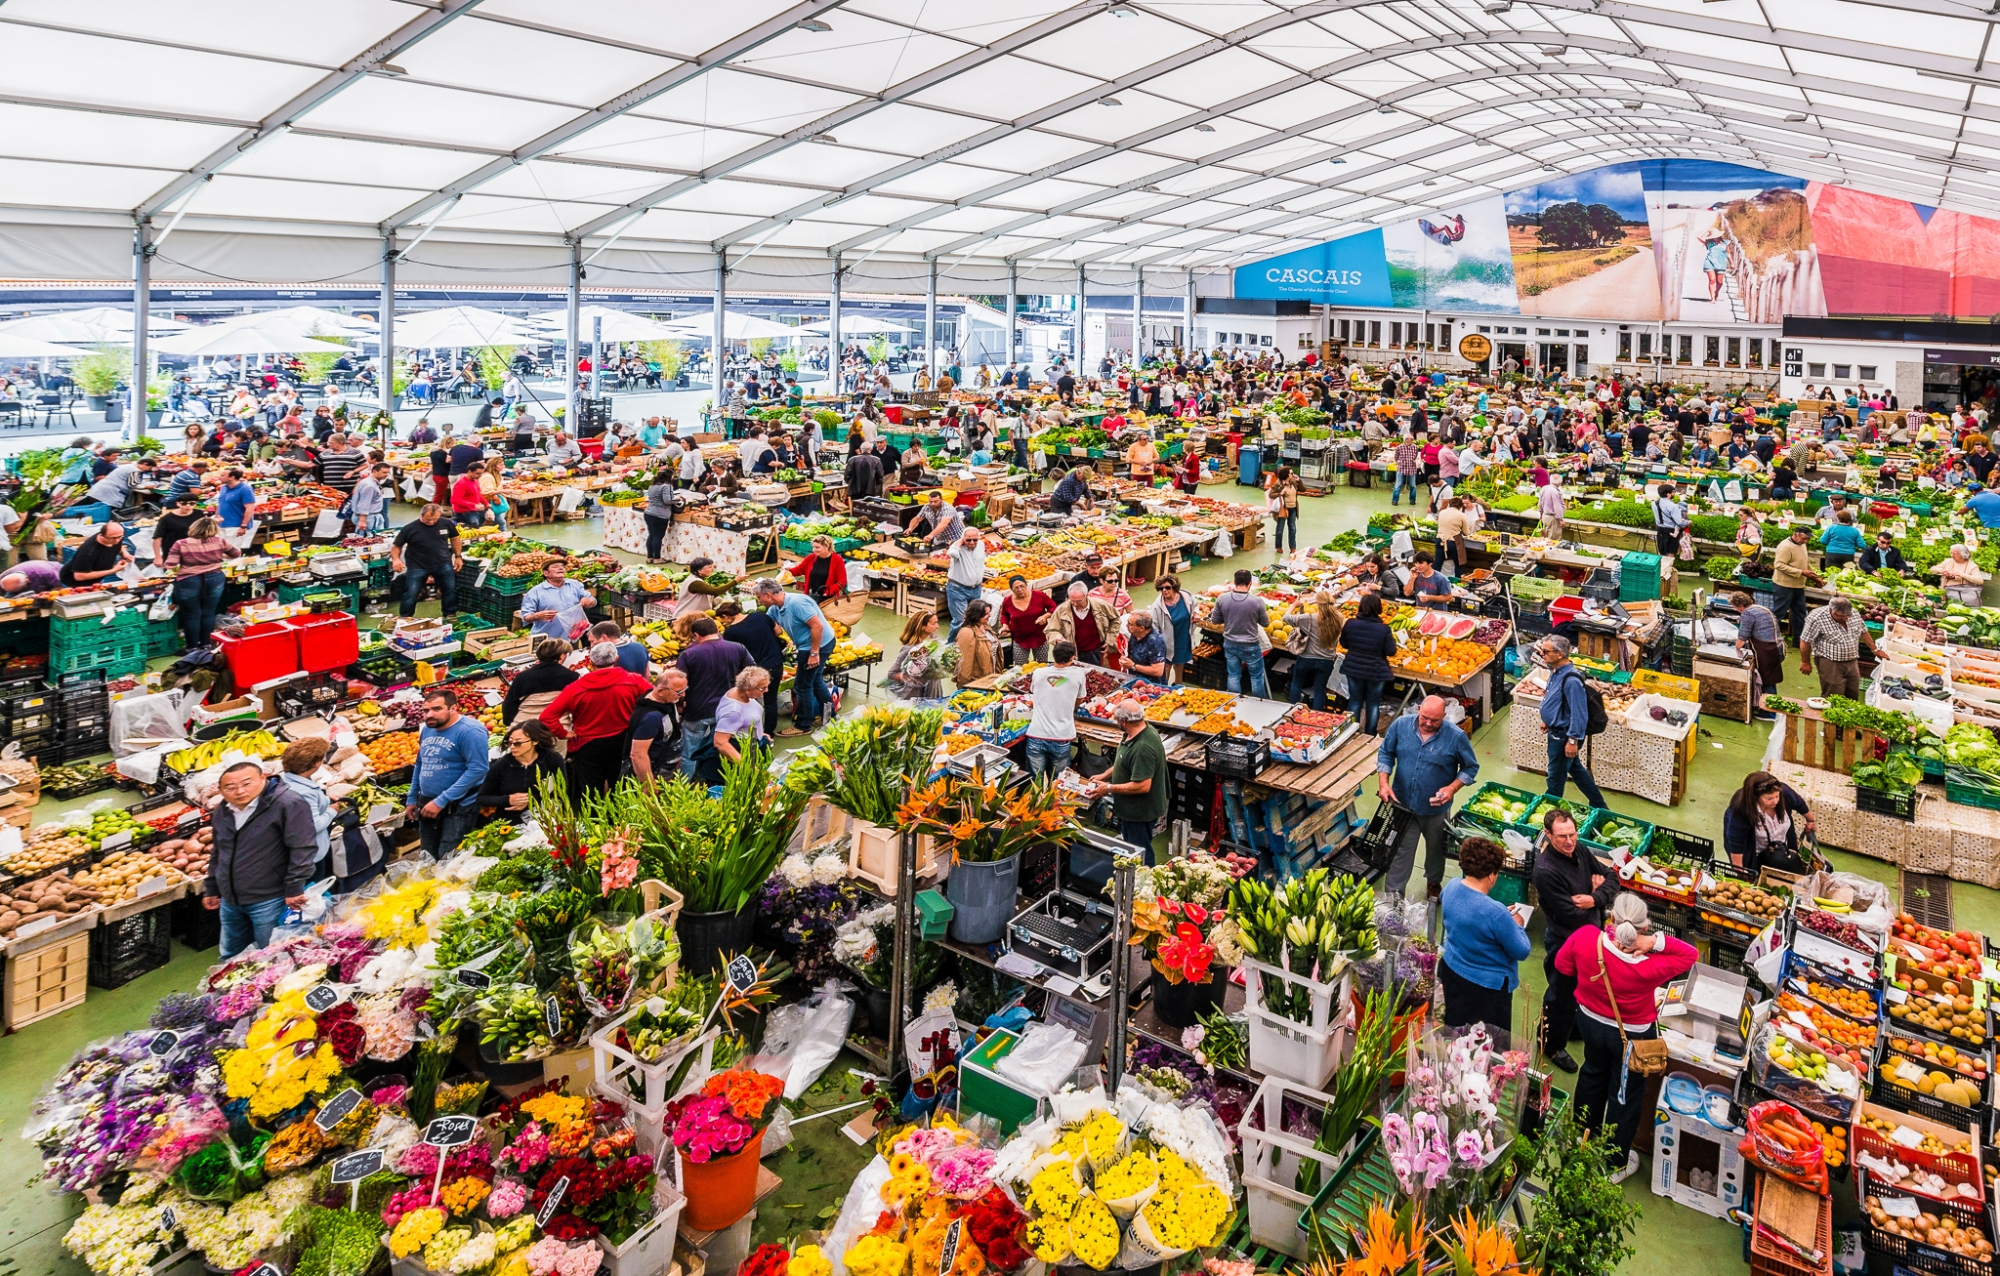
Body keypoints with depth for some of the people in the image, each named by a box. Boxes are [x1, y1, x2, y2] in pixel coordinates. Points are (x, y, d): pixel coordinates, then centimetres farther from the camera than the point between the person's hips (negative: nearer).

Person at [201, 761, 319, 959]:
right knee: (230, 960, 21)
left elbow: (303, 848, -21)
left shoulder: (287, 804, -19)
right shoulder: (223, 810, 7)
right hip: (230, 901, 8)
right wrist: (211, 889, 23)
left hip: (269, 900, -8)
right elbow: (217, 853, 21)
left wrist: (294, 888, -21)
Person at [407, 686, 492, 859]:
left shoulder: (470, 730, -18)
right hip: (427, 805, 8)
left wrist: (441, 801, -24)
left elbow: (477, 769, -24)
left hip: (458, 806, -8)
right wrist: (411, 799, 19)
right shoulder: (426, 730, 8)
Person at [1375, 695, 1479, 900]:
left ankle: (1434, 882, 50)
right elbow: (1385, 753, -2)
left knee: (1436, 848, 24)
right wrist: (1383, 783, -14)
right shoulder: (1401, 725, -14)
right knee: (1401, 849, 11)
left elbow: (1471, 767, -6)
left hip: (1436, 808, 0)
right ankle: (1393, 893, 25)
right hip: (1402, 803, 0)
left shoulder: (1456, 736, -19)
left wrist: (1453, 787, -21)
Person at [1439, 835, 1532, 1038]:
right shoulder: (1495, 912, -34)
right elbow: (1522, 952, -19)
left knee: (1455, 1037, 26)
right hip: (1488, 985, -7)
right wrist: (1516, 925, -2)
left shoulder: (1451, 886, -12)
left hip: (1451, 971, 7)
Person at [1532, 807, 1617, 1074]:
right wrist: (1594, 892, -14)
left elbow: (1611, 877, -2)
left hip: (1591, 933, 8)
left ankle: (1575, 1029, 52)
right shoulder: (1546, 871, -33)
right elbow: (1572, 917, -30)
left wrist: (1594, 899, -22)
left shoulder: (1578, 850, -8)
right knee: (1563, 995, 12)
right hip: (1564, 942, -8)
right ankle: (1552, 1045, 34)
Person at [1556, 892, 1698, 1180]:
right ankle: (1615, 1164, 39)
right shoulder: (1650, 967, -36)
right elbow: (1690, 955, -19)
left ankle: (1584, 1135, 56)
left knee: (1593, 1073, 31)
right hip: (1631, 1037, -4)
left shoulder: (1585, 938, -30)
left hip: (1590, 1021, 4)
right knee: (1625, 1095, 19)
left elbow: (1562, 964, -10)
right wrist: (1656, 941, -34)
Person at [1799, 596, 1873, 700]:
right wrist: (1806, 662, -6)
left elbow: (1863, 632, 18)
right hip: (1830, 663, -6)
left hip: (1852, 662, 6)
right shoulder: (1817, 618, -18)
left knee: (1853, 696, 10)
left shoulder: (1854, 613, 2)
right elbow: (1805, 641, -12)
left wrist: (1874, 649, 25)